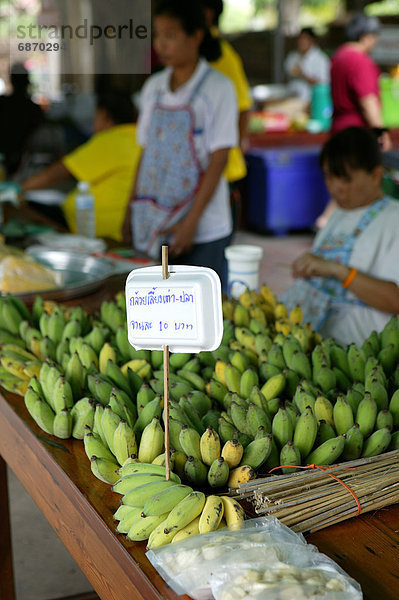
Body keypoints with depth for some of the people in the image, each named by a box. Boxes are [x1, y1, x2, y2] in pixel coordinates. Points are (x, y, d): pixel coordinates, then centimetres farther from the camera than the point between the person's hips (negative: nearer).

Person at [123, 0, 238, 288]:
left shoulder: (218, 88, -7)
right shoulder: (153, 88, 10)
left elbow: (218, 159, -11)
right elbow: (147, 153, 14)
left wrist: (191, 221, -15)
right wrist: (132, 209, 10)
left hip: (203, 231, -5)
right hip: (154, 226, 5)